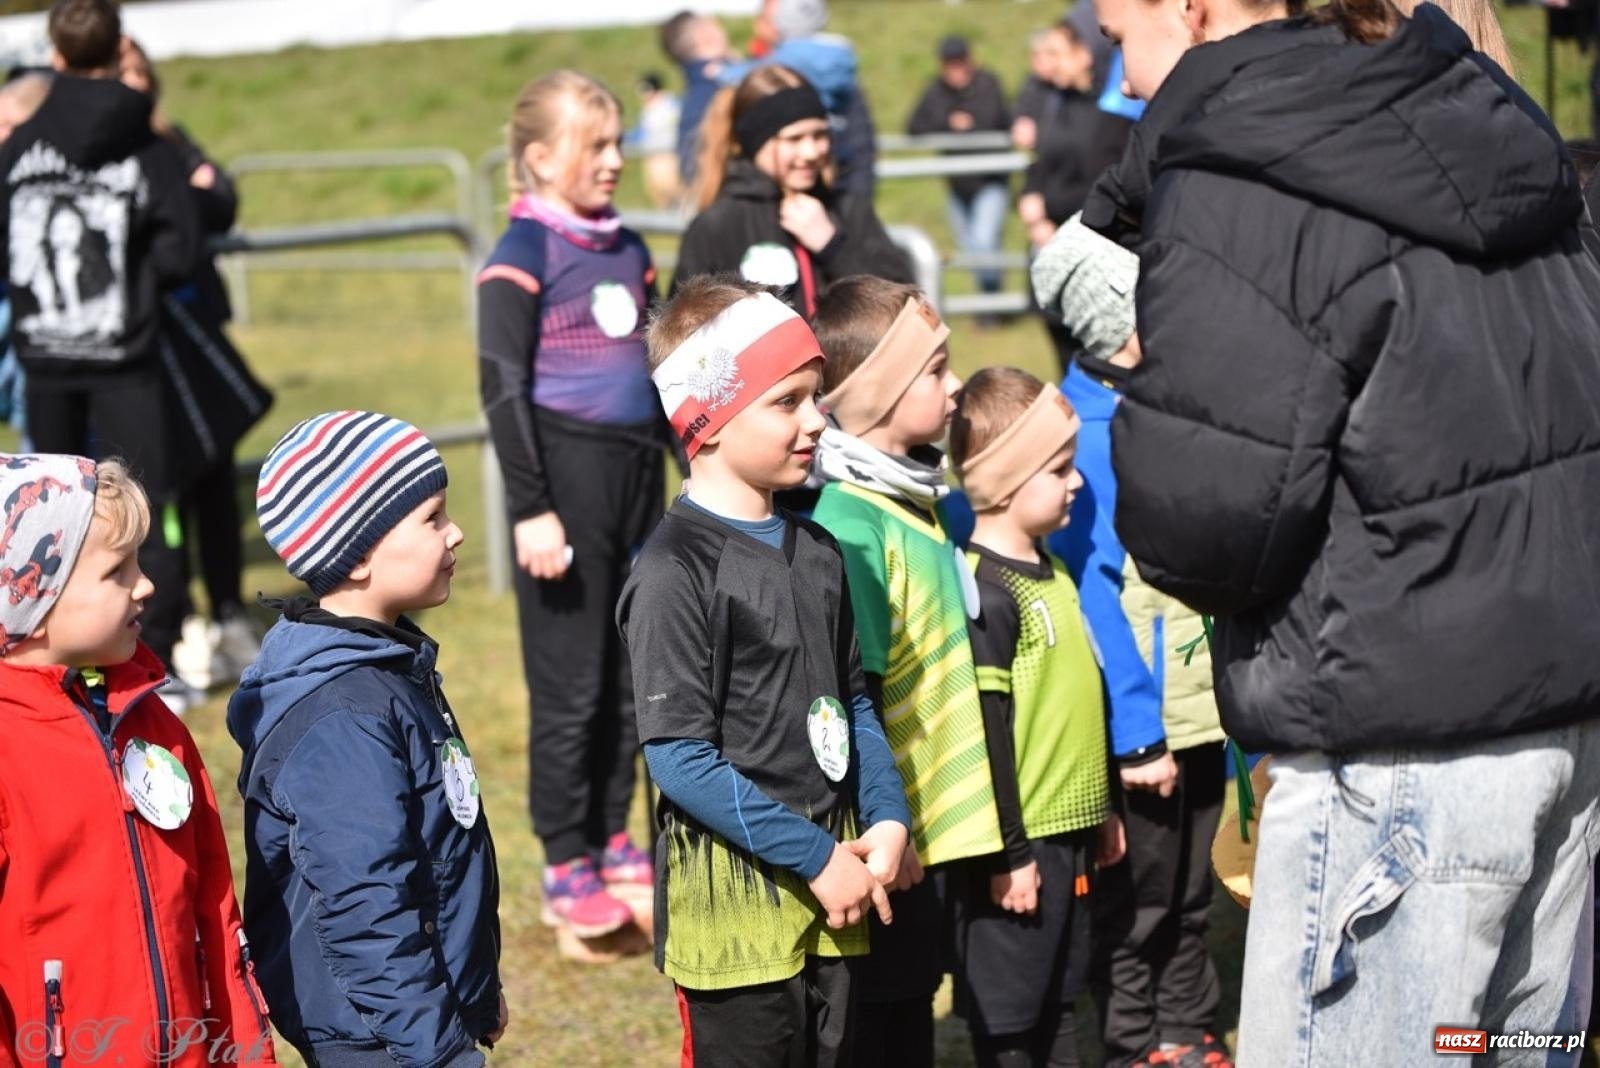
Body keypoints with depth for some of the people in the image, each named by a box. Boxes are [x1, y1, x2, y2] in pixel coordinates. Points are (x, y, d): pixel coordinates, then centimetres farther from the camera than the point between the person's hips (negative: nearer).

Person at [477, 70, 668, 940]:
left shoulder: (627, 249, 12)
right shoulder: (523, 256, -8)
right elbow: (502, 386, -12)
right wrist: (530, 509, -16)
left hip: (636, 469, 7)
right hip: (566, 471, -7)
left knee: (632, 674, 11)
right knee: (569, 682, -2)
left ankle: (612, 840, 22)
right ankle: (566, 869, 5)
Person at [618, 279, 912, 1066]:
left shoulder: (815, 551, 10)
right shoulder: (677, 570, -15)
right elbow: (679, 758, -18)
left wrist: (886, 820, 1)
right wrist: (815, 857, -17)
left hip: (834, 888, 7)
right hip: (733, 898, -7)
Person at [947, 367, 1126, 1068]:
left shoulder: (1050, 571, 11)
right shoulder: (986, 593, -18)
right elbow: (985, 732, -19)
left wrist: (1102, 808, 23)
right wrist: (1007, 853, -19)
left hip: (1068, 831, 9)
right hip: (1017, 843, -9)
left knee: (1058, 1000, 17)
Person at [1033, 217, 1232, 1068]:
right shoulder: (1092, 433, -19)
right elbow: (1089, 591, -21)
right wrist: (1134, 735, -22)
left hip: (1200, 709, 8)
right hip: (1141, 726, -8)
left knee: (1190, 893, 20)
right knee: (1137, 904, 8)